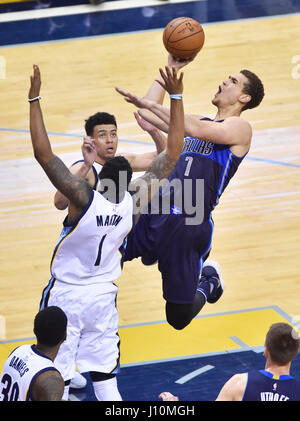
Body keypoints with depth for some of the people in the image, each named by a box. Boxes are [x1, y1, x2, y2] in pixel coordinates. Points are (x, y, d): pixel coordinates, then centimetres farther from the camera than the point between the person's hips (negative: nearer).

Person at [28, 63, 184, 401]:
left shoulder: (84, 199, -26)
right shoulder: (135, 200, -14)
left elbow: (43, 154, -31)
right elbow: (172, 154, -8)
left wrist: (34, 98, -29)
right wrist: (176, 97, -9)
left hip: (65, 297, -4)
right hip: (103, 297, 4)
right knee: (105, 379, 14)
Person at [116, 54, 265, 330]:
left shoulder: (240, 128, -2)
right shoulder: (198, 121, 23)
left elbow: (197, 130, -20)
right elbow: (148, 110, 24)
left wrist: (152, 105, -23)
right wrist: (171, 67, 22)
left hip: (188, 223, -6)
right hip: (155, 212, 6)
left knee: (179, 318, 3)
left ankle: (208, 280, 33)